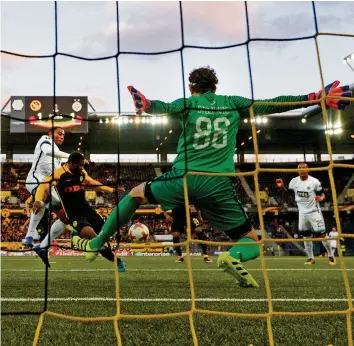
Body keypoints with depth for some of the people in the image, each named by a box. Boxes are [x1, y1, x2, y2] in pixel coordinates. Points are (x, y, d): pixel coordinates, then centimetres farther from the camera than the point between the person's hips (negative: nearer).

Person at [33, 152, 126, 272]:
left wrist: (111, 190, 23)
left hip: (86, 208, 7)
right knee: (91, 236, -27)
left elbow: (92, 183, 23)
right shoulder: (58, 174, -15)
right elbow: (44, 187, -25)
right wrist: (39, 201, -45)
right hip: (73, 213, -7)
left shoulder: (81, 172, 6)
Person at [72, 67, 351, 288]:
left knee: (136, 194, 27)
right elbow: (273, 105, 11)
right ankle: (233, 256, -24)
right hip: (219, 187, 0)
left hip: (184, 179, 0)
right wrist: (318, 97, 16)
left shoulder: (189, 103, 9)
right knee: (253, 243, 13)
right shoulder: (233, 103, 11)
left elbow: (164, 107, -10)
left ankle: (96, 245, 26)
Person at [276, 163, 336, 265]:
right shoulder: (294, 181, -5)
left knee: (322, 235, -4)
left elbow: (322, 194, -6)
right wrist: (281, 186, -11)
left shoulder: (314, 181, -14)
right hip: (302, 212, 4)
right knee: (306, 236, 10)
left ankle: (331, 256, 16)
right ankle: (311, 258, 25)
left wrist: (321, 198, -29)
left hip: (314, 211, -4)